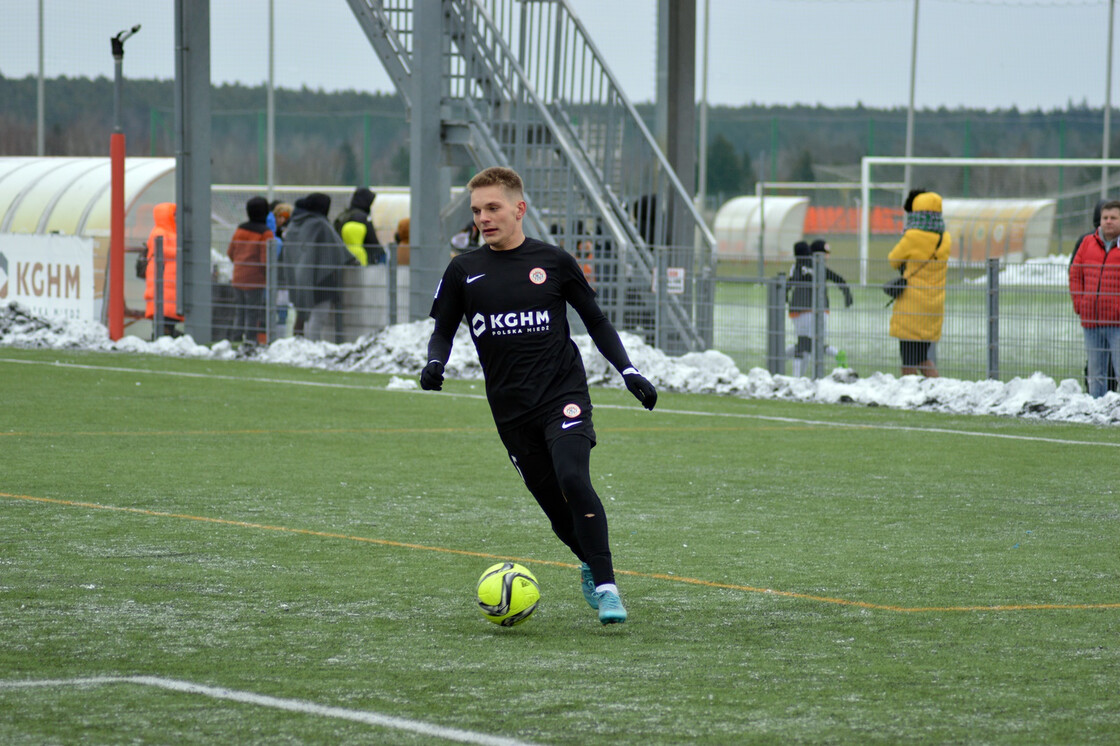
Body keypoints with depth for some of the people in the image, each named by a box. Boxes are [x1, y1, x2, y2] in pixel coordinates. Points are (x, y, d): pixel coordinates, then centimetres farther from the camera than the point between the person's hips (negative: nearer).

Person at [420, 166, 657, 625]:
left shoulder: (553, 262, 2)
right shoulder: (464, 272, 5)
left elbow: (595, 321, 12)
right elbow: (443, 330, 14)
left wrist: (628, 370, 3)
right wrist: (436, 363, -8)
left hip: (563, 394, -2)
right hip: (511, 410, 2)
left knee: (573, 479, -24)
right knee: (554, 503, 2)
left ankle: (605, 585, -19)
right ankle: (591, 564, 30)